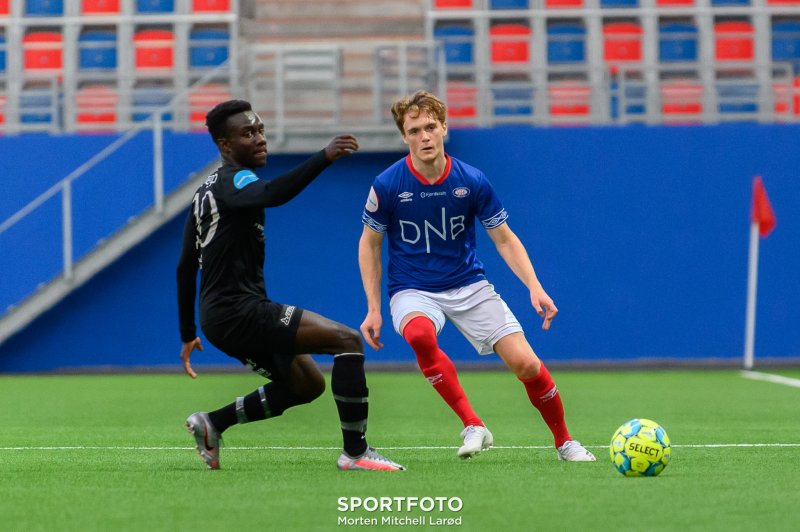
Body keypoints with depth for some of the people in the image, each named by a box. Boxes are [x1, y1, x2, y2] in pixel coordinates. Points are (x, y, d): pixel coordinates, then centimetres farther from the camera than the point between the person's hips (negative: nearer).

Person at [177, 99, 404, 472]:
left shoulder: (206, 192, 19)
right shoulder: (233, 181, -10)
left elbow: (186, 268, 23)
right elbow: (272, 194, -36)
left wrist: (188, 335, 27)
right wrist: (324, 158, -44)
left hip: (222, 316, 10)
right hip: (239, 311, -10)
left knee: (308, 384, 19)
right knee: (348, 340, -15)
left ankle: (212, 423, 16)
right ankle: (355, 452, -16)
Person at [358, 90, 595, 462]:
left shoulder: (472, 181, -9)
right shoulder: (387, 186, -12)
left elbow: (505, 240, 1)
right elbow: (369, 244, 2)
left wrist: (534, 287, -12)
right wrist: (374, 309, -2)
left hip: (469, 285, 2)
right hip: (413, 291, -2)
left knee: (525, 363, -11)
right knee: (419, 334, -38)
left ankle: (564, 442, 14)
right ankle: (473, 427, -29)